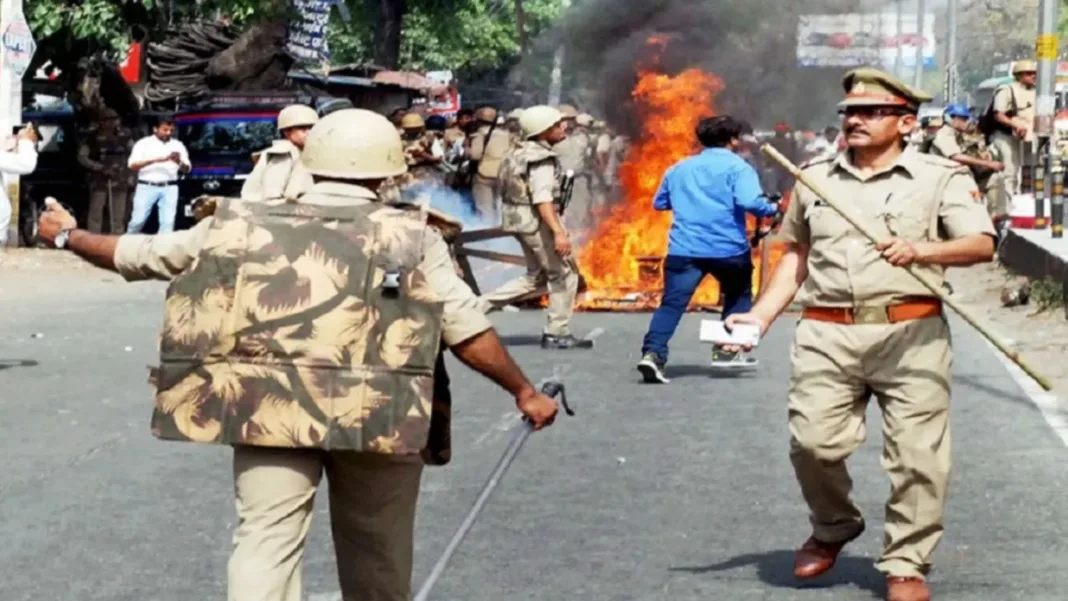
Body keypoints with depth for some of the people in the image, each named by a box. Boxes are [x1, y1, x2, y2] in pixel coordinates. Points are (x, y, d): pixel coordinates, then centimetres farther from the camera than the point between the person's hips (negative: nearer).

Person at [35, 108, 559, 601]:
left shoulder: (242, 225, 11)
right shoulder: (411, 237, 5)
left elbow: (140, 254, 20)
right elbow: (466, 328, 0)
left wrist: (68, 235, 38)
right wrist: (524, 391, 10)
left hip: (270, 409, 0)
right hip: (376, 415, 0)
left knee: (266, 542, -1)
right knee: (376, 555, 17)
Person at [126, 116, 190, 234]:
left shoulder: (178, 145, 10)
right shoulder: (143, 143, 2)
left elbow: (187, 169, 7)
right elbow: (132, 166, -7)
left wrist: (179, 161, -17)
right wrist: (154, 160, -19)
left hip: (169, 188, 2)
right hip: (146, 187, -2)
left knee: (168, 222, -5)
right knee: (138, 220, -2)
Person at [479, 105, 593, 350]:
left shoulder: (519, 153, 12)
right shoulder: (541, 158, -17)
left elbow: (510, 190, 17)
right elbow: (542, 199, -27)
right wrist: (558, 232, -34)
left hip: (519, 218, 10)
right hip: (536, 220, -10)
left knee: (536, 275, 19)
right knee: (564, 274, 2)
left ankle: (481, 304, 11)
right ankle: (557, 334, 5)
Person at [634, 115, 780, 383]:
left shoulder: (679, 168, 16)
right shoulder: (738, 167, 0)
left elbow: (659, 203, 24)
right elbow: (750, 201, -16)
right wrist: (772, 209, 1)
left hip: (684, 249, 3)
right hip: (728, 248, -2)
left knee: (672, 303, -6)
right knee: (737, 295, 23)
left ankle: (653, 353, -23)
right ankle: (728, 349, 18)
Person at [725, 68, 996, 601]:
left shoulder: (941, 177, 4)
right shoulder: (814, 178, 16)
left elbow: (982, 245, -6)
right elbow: (797, 253, 24)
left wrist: (922, 250, -23)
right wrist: (760, 316, 13)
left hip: (912, 335, -2)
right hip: (826, 335, 3)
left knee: (917, 454, -4)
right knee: (813, 441, -5)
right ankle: (832, 528, 23)